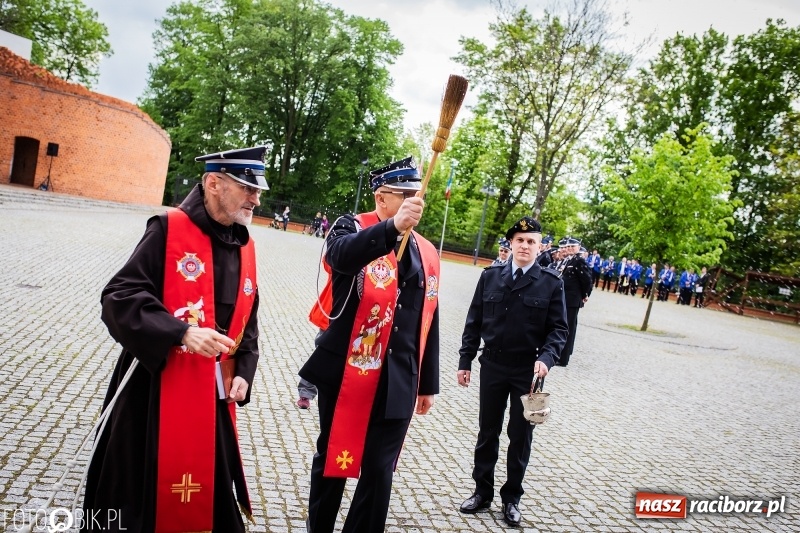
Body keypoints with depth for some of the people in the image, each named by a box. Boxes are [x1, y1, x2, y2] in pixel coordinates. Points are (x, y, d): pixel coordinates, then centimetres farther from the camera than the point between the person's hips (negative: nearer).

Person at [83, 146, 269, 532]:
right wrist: (182, 332, -26)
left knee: (212, 495, 15)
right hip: (155, 390, -5)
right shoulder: (169, 229, -12)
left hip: (213, 394, 5)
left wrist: (243, 371, 2)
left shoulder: (245, 248, 7)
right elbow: (119, 297, -16)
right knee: (137, 498, 9)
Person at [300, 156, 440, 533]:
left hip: (398, 384, 3)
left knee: (379, 472, 8)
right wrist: (393, 227, -45)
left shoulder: (427, 254, 9)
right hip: (347, 375, -3)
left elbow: (428, 324, 12)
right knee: (332, 462, 14)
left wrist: (428, 384, 14)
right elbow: (341, 255, -31)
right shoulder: (353, 229, -5)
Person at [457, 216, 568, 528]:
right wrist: (465, 362, 2)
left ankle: (512, 498, 26)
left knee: (520, 436, 11)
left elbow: (558, 328, -4)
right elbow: (474, 322, 4)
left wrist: (546, 358, -21)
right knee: (487, 433, 13)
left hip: (528, 371, -1)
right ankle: (482, 491, 29)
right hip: (492, 366, 2)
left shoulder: (551, 283, -4)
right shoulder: (490, 276, 1)